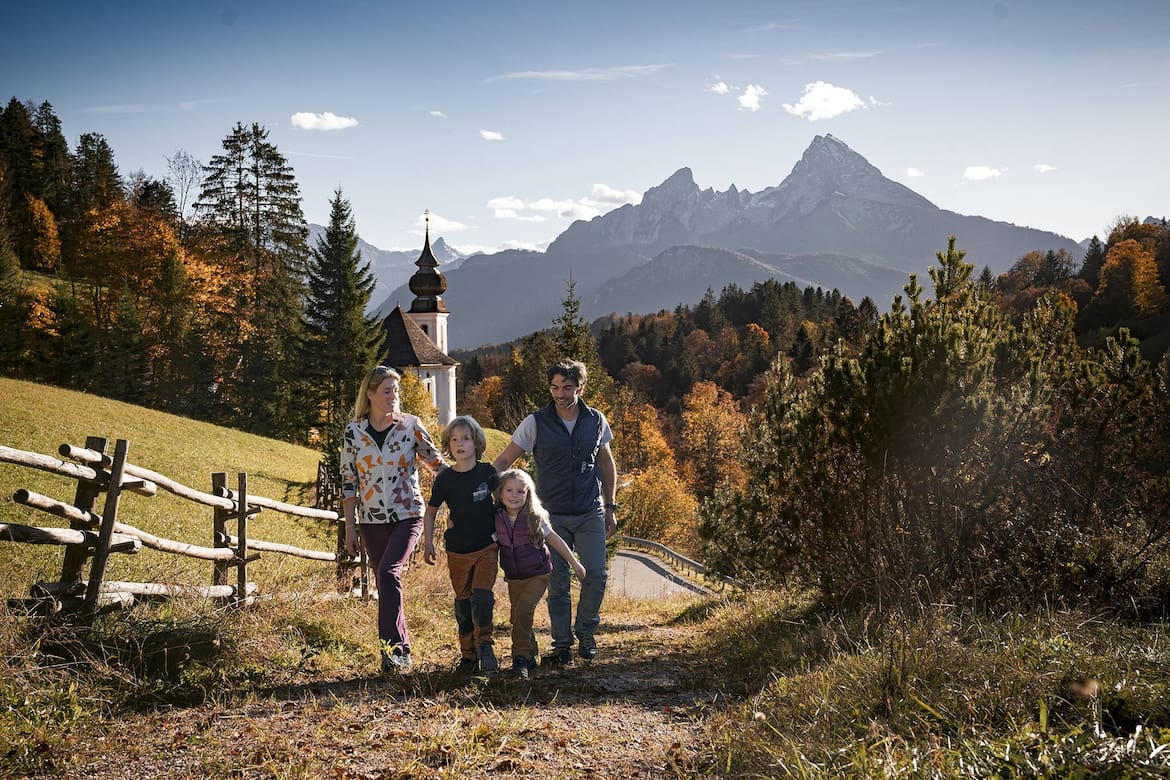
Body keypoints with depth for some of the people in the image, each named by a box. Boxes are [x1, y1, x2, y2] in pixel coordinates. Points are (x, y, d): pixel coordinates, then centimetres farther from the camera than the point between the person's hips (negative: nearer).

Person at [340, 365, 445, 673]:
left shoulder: (411, 425, -2)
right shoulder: (353, 432, 2)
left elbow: (436, 463, 7)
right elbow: (348, 481, 5)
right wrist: (349, 526, 3)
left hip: (408, 515, -3)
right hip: (372, 520, 3)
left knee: (388, 572, -22)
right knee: (386, 585, 6)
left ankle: (392, 648, -18)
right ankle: (403, 651, 17)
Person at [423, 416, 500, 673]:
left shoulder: (488, 472, -5)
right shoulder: (445, 479, -4)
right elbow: (431, 511, 8)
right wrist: (428, 543, 5)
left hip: (487, 548, -1)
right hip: (457, 552, 1)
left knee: (482, 597, -15)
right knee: (463, 603, 8)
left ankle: (484, 645, 2)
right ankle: (468, 654, 20)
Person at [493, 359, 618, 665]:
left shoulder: (596, 421, 3)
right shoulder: (536, 423, -5)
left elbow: (606, 464, 16)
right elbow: (504, 461, -4)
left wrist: (609, 507, 13)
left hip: (590, 514, 1)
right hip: (553, 516, -1)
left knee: (595, 574, -7)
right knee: (557, 583, 2)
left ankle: (585, 632, 16)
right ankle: (562, 645, 14)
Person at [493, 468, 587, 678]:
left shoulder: (534, 518, -14)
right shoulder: (496, 519, -7)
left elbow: (554, 540, -6)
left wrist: (575, 564, -1)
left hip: (538, 575, -4)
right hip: (513, 578, 4)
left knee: (523, 610, -21)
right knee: (517, 617, 7)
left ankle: (521, 657, -14)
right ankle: (530, 656, 26)